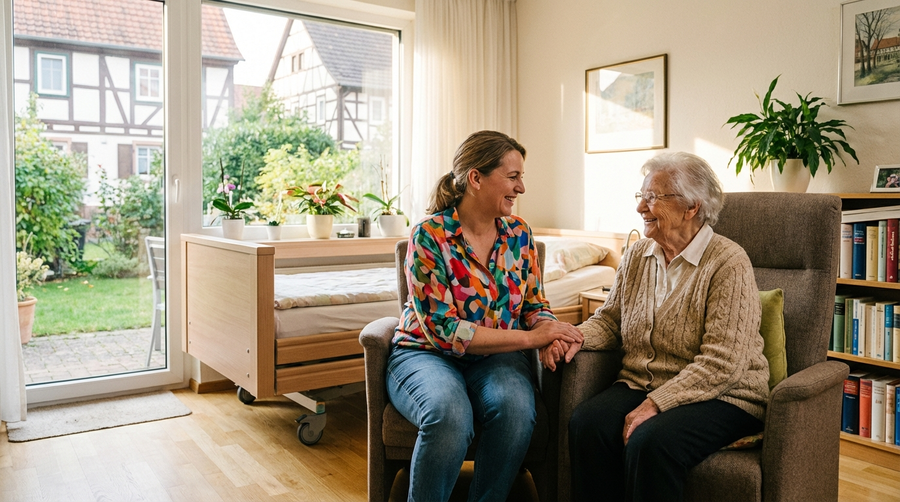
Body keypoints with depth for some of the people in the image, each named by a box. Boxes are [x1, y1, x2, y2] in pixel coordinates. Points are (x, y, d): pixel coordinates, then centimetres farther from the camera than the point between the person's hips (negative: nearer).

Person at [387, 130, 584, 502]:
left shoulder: (519, 234, 4)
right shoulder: (429, 235, -13)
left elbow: (535, 305, 10)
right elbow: (444, 329, -18)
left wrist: (551, 333, -15)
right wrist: (529, 337, -20)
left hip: (496, 358, 4)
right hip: (426, 353, -3)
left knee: (515, 406, -30)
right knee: (449, 413, -35)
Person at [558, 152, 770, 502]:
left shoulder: (728, 264, -12)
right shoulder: (637, 256, 9)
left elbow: (721, 365, -18)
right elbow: (609, 320, 15)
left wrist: (655, 404, -23)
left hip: (720, 398, -5)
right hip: (639, 385, 5)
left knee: (650, 441, -34)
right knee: (586, 423, -25)